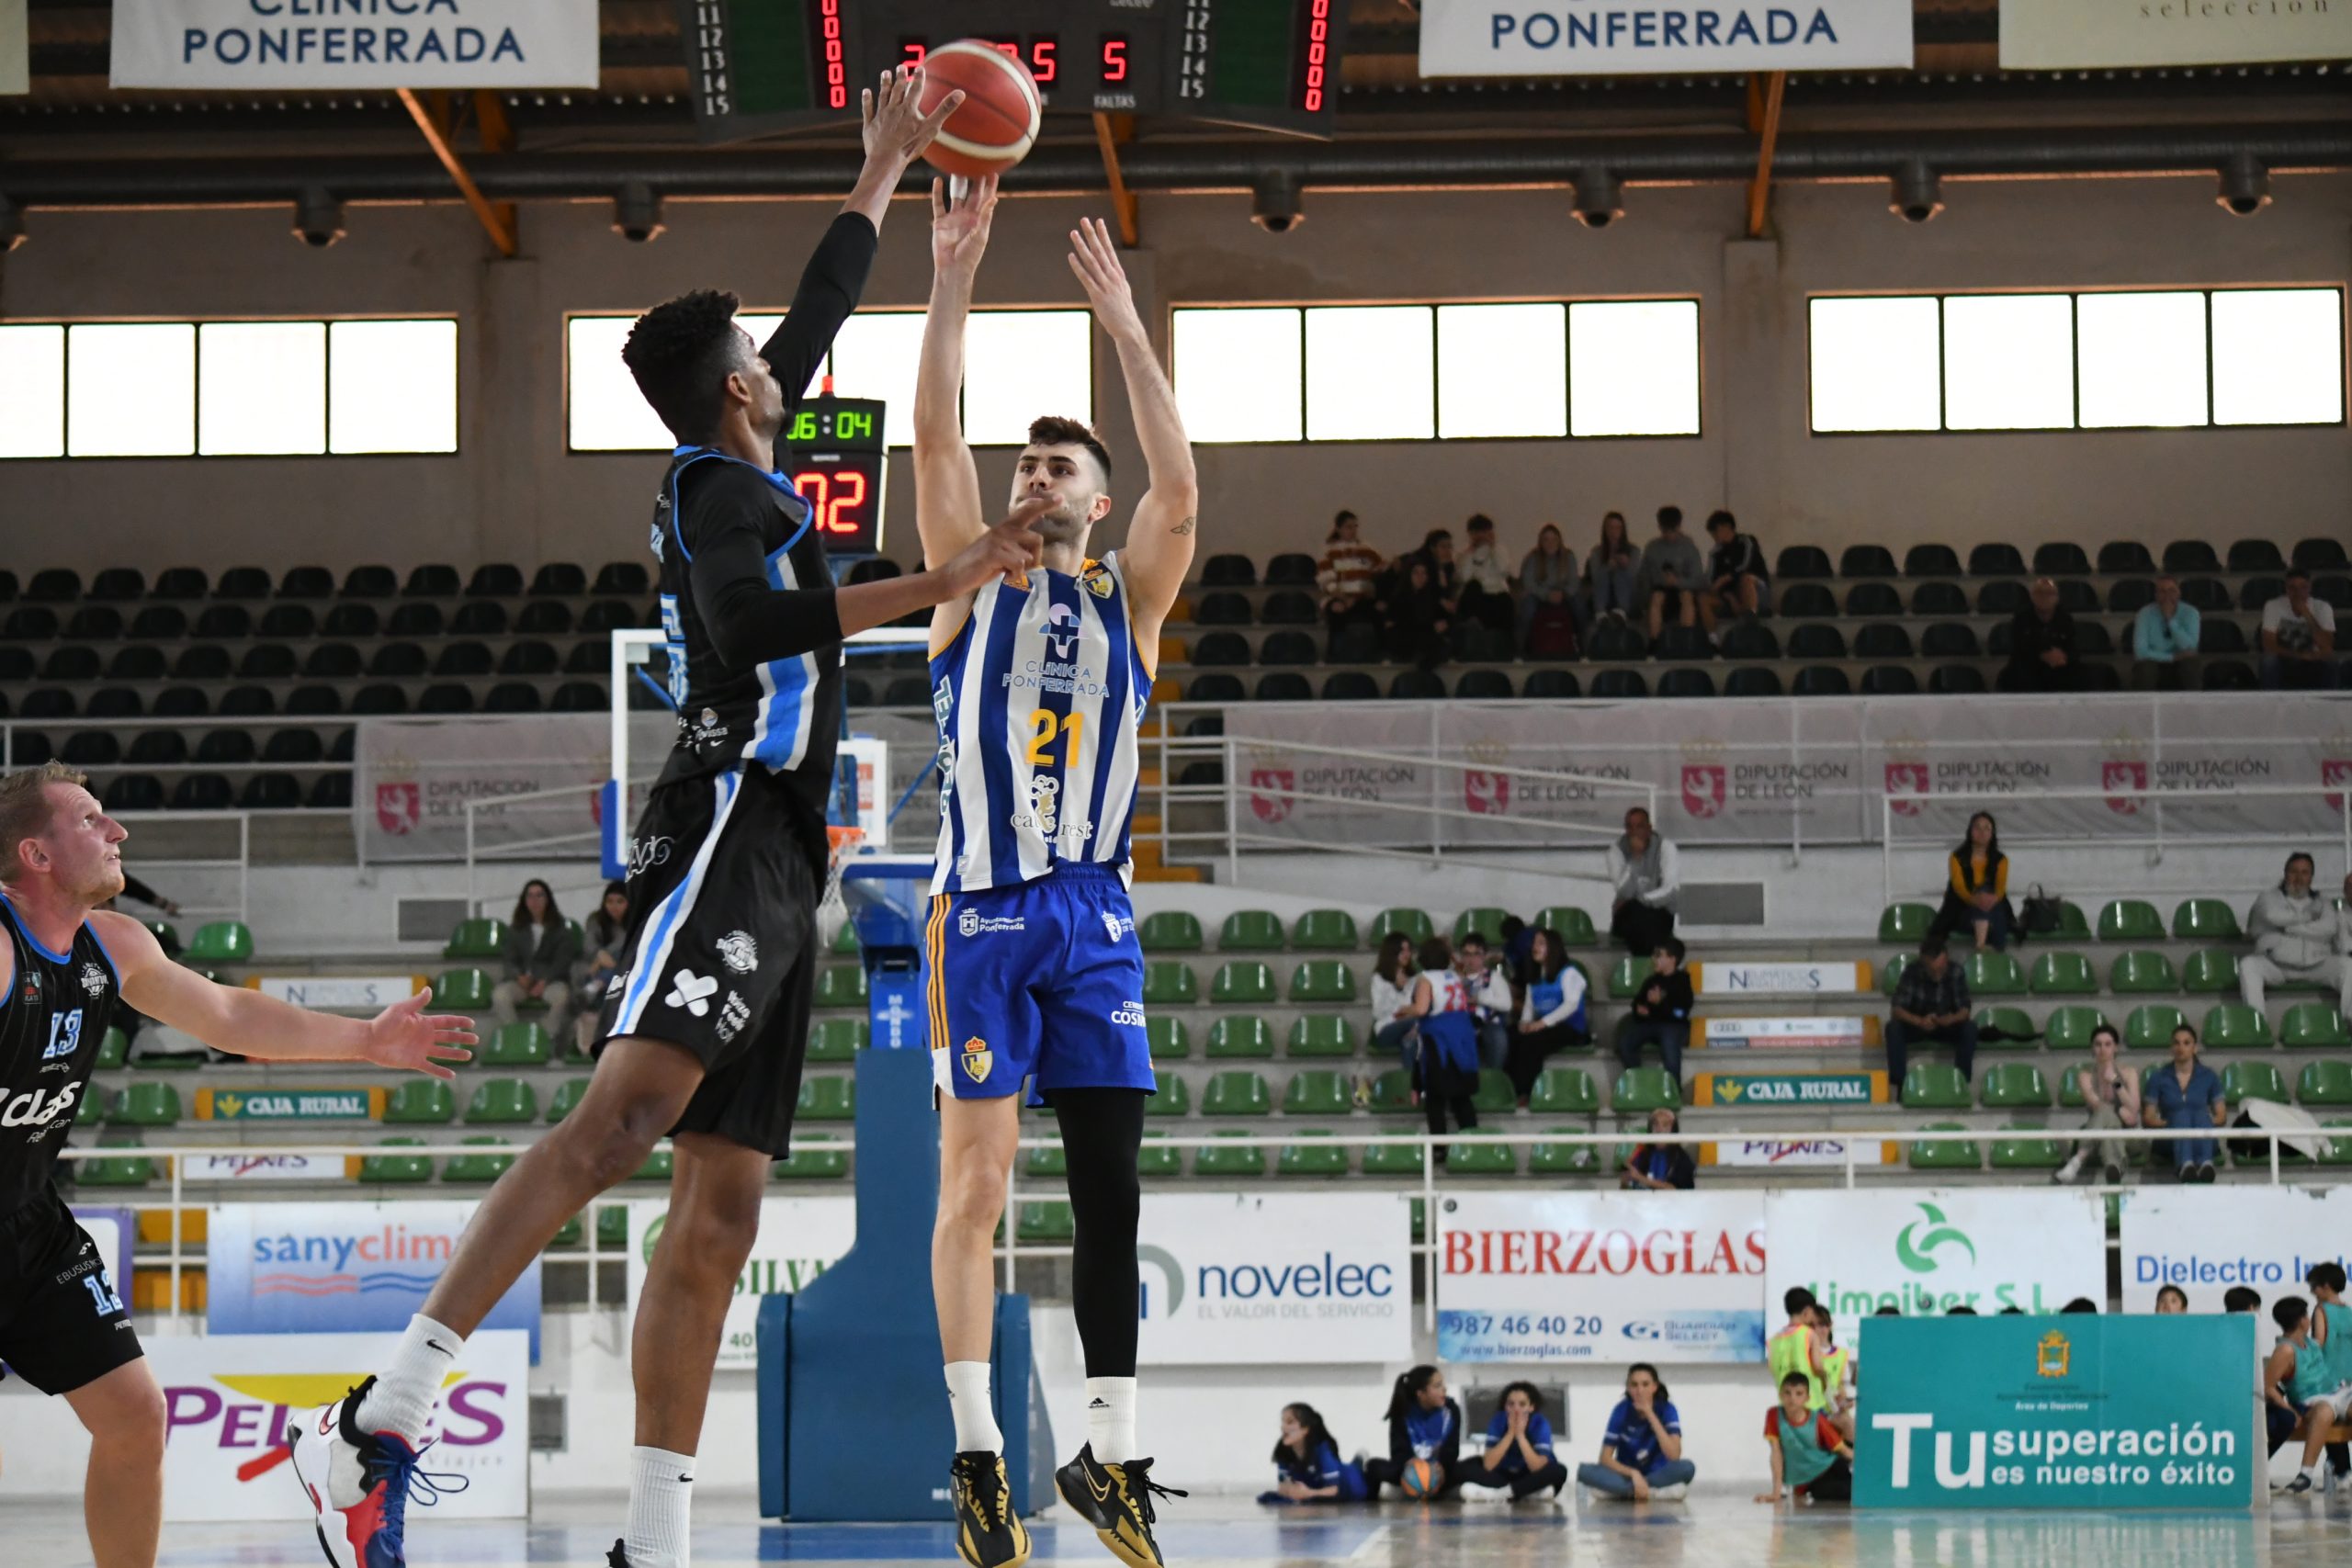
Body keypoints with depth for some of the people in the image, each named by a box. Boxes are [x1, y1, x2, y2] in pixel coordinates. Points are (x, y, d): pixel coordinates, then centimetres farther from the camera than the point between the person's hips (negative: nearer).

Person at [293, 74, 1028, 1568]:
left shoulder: (737, 469, 24)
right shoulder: (717, 482, -2)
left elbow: (821, 315, 39)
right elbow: (751, 621, -19)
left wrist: (889, 170, 47)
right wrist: (938, 587, -17)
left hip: (776, 866, 10)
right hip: (732, 823, -10)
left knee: (722, 1205, 1)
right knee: (625, 1113, -27)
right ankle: (381, 1422, -36)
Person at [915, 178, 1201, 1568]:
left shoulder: (1129, 600, 13)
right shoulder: (974, 587, 10)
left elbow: (1180, 492, -4)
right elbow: (937, 443, -2)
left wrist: (1127, 330, -7)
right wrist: (955, 281, -9)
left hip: (1098, 917, 2)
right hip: (984, 913, -2)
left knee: (1111, 1191, 2)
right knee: (977, 1181, -6)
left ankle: (1111, 1455, 8)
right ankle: (978, 1453, -3)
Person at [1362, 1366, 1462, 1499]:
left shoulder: (1451, 1410, -8)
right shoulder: (1403, 1413, -9)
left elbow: (1451, 1448, -14)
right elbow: (1399, 1451, -16)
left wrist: (1441, 1467, -36)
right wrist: (1410, 1464, -40)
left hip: (1440, 1469, 0)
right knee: (1375, 1466, -26)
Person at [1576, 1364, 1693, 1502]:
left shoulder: (1666, 1409, -11)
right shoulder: (1622, 1410, -9)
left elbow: (1674, 1456, -24)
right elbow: (1605, 1458, -11)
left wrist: (1651, 1416, -27)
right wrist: (1634, 1474, -28)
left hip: (1658, 1475, -1)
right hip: (1627, 1475, 1)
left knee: (1686, 1467, -33)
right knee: (1584, 1471, -28)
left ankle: (1621, 1490, -26)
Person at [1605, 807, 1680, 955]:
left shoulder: (1665, 846, -9)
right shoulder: (1617, 850, -5)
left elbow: (1671, 890, -17)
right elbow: (1624, 893, -17)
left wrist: (1639, 900, -20)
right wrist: (1635, 857, -26)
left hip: (1660, 913, -2)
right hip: (1629, 917, 2)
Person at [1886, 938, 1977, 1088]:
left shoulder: (1956, 973, -17)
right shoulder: (1912, 973, -21)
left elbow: (1965, 1009, -18)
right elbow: (1896, 1010, -27)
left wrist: (1953, 1019, -42)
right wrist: (1920, 1021, -46)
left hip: (1946, 1027, 1)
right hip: (1916, 1026, -1)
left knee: (1969, 1028, -29)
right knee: (1893, 1027, -32)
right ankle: (1900, 1084, -30)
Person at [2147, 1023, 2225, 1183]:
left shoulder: (2208, 1077, 15)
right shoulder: (2159, 1080, 12)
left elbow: (2221, 1116, 13)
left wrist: (2211, 1121, -9)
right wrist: (2162, 1123, -14)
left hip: (2201, 1138, 1)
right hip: (2171, 1140, -1)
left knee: (2201, 1114, -34)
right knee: (2182, 1115, -35)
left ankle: (2205, 1163, -65)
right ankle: (2185, 1165, -69)